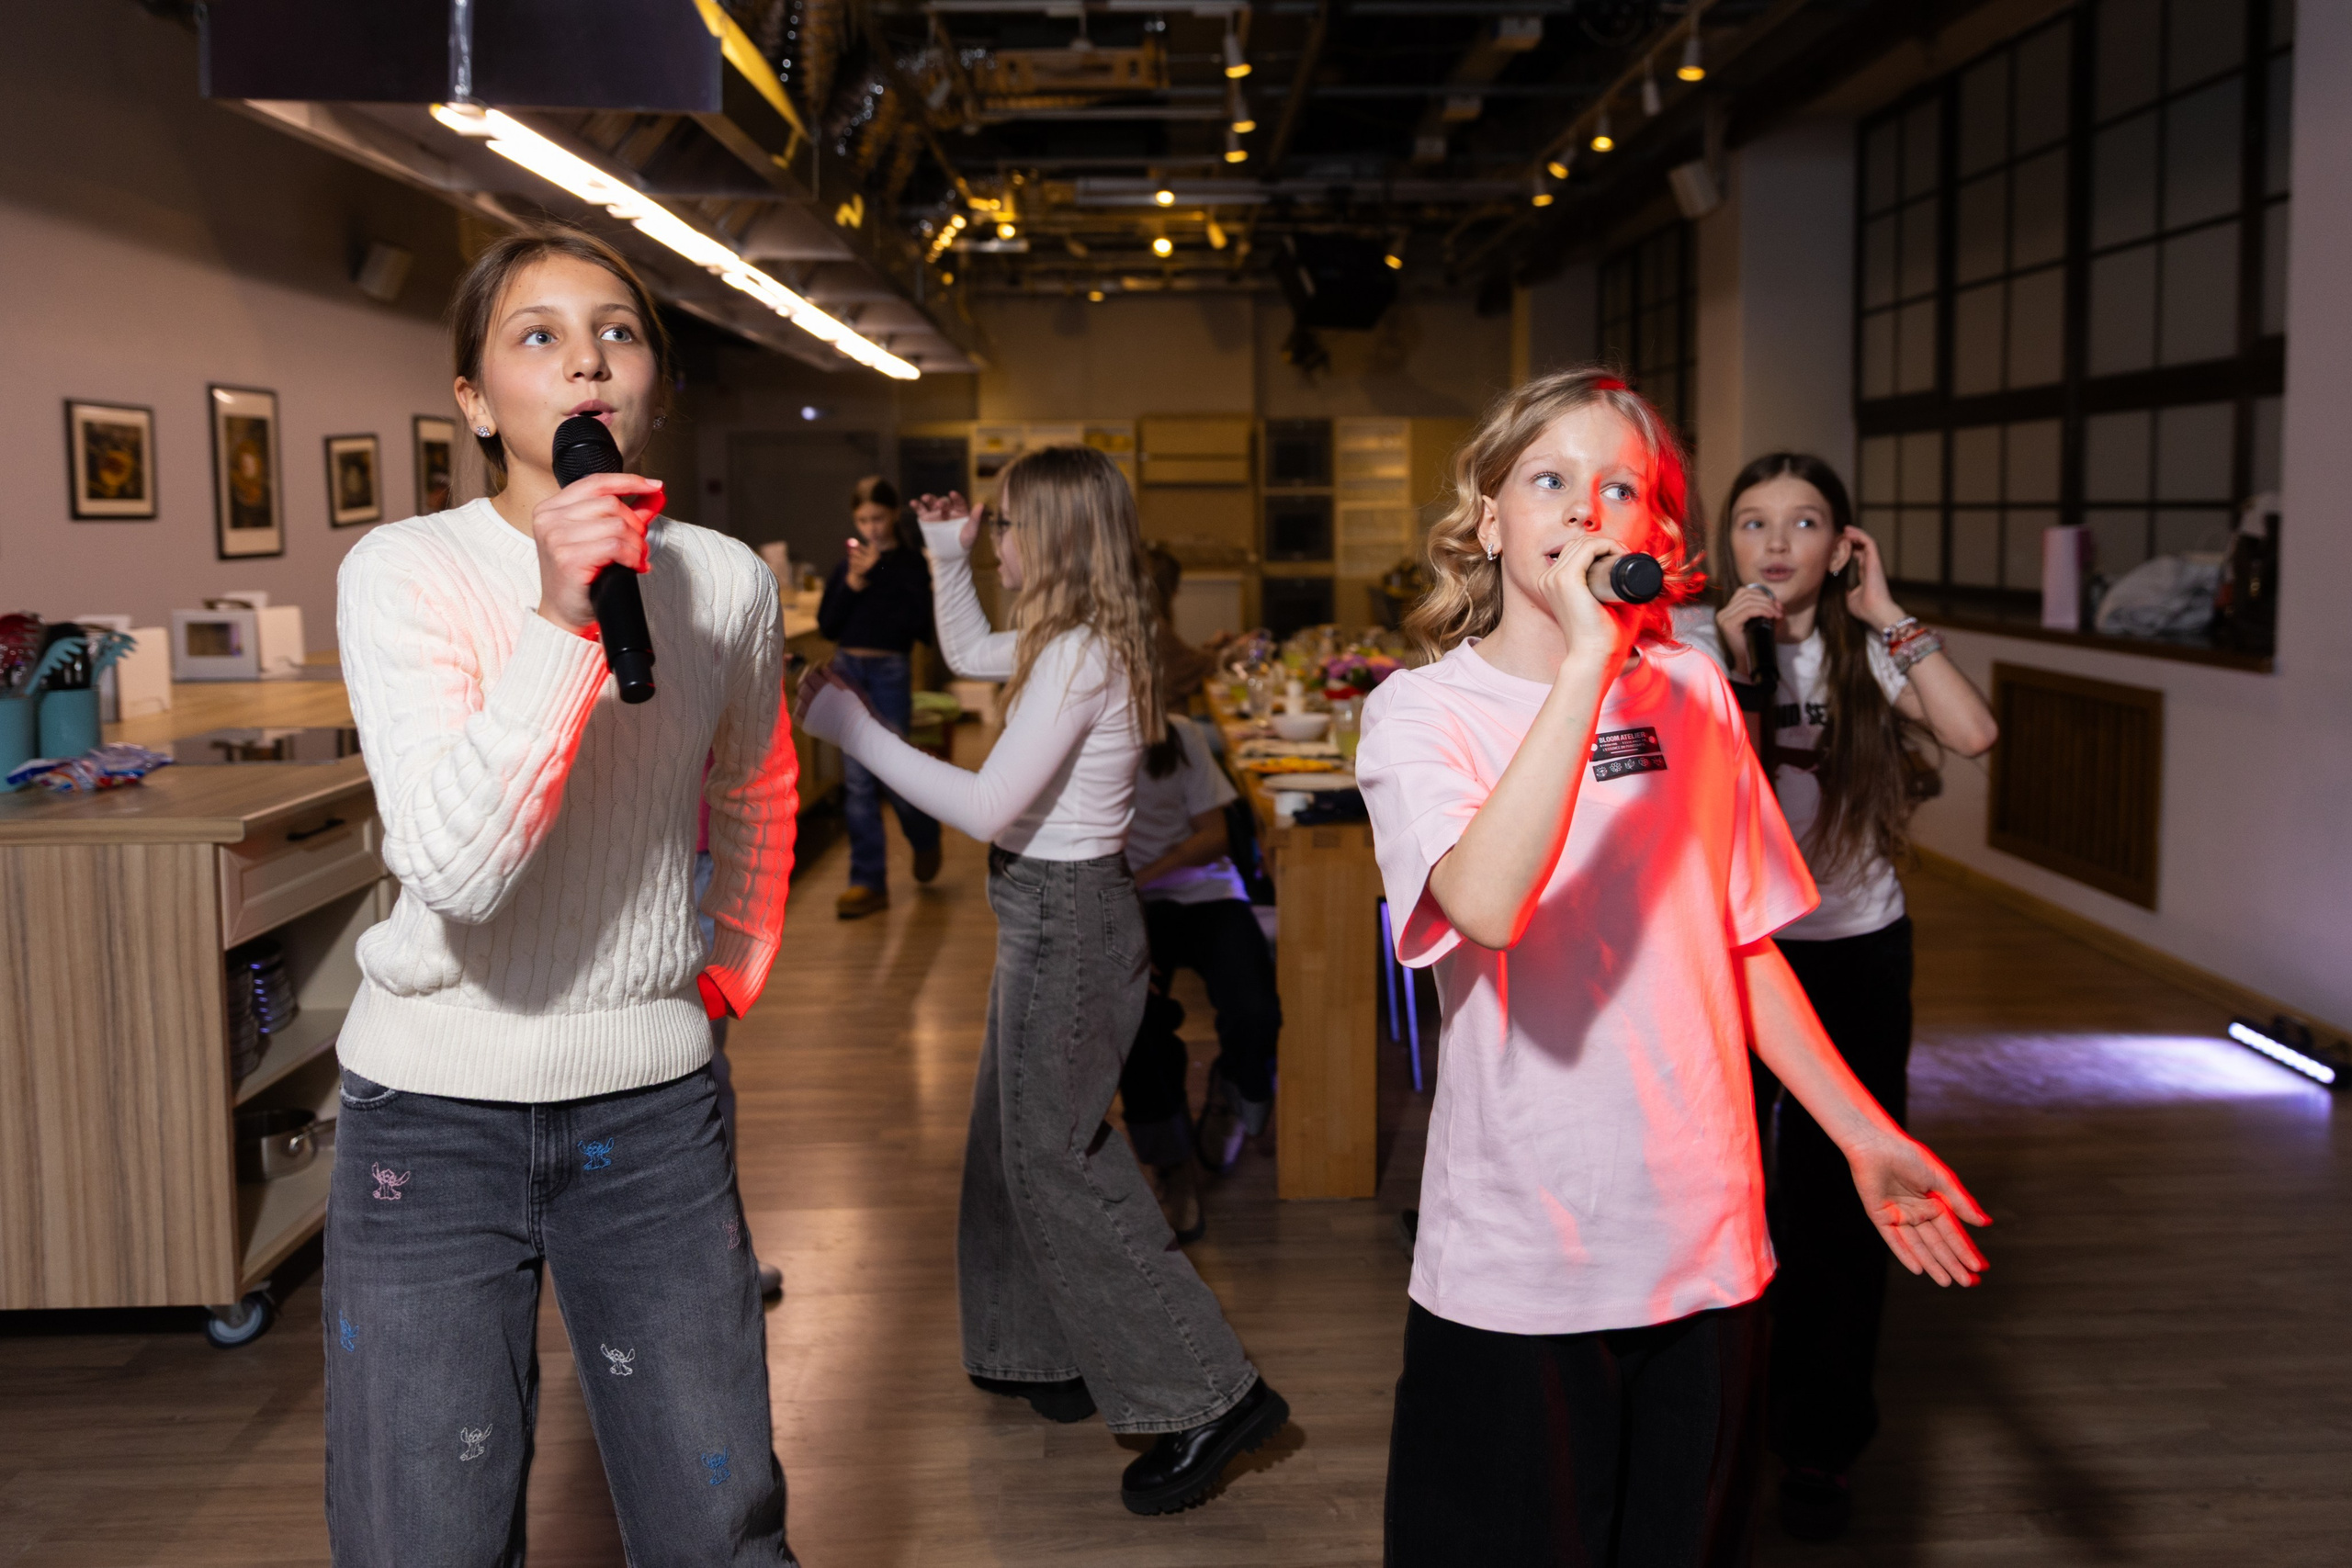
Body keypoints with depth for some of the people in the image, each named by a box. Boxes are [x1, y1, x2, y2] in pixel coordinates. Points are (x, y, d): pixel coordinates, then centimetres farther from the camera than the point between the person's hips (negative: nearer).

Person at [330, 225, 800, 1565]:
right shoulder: (407, 571, -12)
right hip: (435, 1114, -2)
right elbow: (454, 871, -26)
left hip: (655, 1103, 3)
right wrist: (560, 617, -30)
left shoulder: (729, 583, -1)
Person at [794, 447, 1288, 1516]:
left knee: (1055, 1167, -2)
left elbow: (988, 808, -26)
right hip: (1059, 909, 10)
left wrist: (851, 729, -22)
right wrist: (947, 557, 18)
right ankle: (1053, 1358, 34)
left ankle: (1209, 1400, 4)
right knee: (1021, 1144, 20)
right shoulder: (1080, 643, 9)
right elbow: (968, 653, 29)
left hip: (1064, 918, -10)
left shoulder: (1078, 657, -22)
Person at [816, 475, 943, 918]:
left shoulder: (910, 561, -3)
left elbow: (918, 624, -12)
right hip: (848, 670, 4)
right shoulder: (848, 562, 8)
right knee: (857, 782, 3)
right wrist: (853, 582, -11)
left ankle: (925, 839, 31)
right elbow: (827, 625, 3)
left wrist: (875, 577, -15)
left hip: (890, 671, -4)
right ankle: (868, 882, 10)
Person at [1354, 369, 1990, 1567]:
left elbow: (1743, 946, 11)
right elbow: (1487, 903, -29)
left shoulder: (1694, 695, 4)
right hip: (1517, 1269, -3)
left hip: (1706, 1247, 4)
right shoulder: (1421, 710, -9)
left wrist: (1868, 1137, 9)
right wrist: (1588, 661, -29)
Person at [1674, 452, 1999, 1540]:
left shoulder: (1869, 650, -2)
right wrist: (1734, 649, -22)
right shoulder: (1697, 639, -5)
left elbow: (1972, 734, -19)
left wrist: (1885, 614, -15)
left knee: (1840, 1206, 9)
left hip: (1857, 952, 1)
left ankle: (1820, 1444, 28)